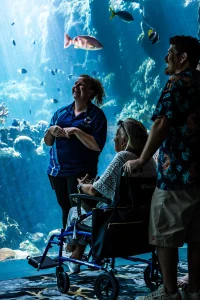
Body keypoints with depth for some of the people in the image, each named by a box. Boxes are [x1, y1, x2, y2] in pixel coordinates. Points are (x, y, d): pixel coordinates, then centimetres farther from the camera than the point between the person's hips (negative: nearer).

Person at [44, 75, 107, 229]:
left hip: (81, 172, -5)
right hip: (56, 170, 5)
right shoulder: (61, 112, 10)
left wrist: (76, 131, -20)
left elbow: (97, 146, -15)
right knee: (66, 209, 13)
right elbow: (48, 142, 14)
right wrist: (50, 131, -7)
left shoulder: (96, 115, -5)